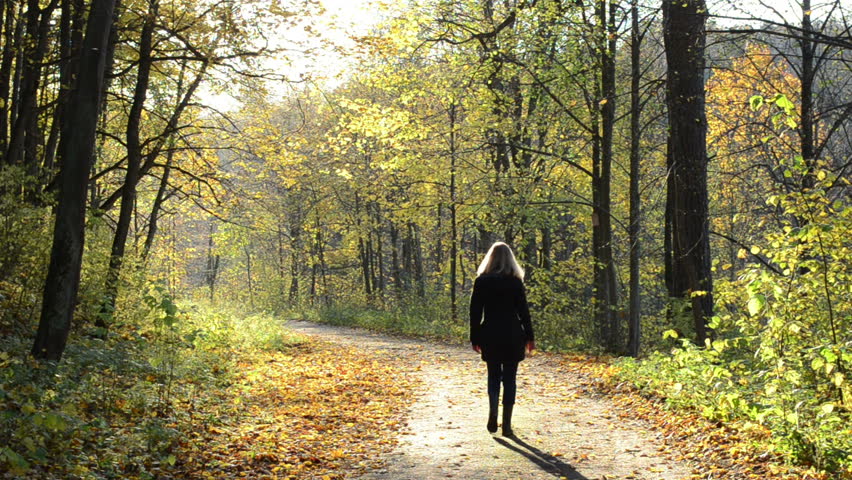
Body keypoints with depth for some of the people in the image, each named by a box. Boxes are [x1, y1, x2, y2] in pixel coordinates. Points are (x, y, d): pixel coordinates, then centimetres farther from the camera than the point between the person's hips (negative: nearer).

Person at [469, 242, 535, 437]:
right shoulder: (515, 282, -4)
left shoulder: (481, 281, -1)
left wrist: (475, 338, 7)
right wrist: (529, 336, 6)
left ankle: (493, 410, -9)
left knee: (493, 375, 15)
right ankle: (507, 424, 5)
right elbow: (523, 311, -2)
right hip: (512, 336, -1)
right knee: (509, 378, 6)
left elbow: (475, 311, 0)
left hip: (490, 336, 1)